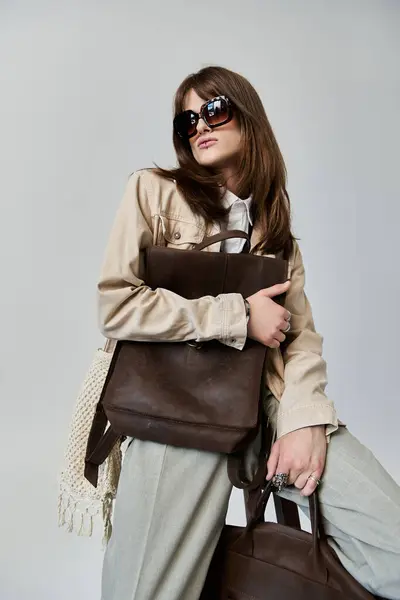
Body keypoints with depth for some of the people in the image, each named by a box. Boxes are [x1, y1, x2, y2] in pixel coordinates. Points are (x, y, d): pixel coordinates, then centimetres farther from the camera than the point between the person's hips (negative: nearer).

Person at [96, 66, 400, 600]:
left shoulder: (275, 225, 17)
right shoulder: (155, 191, 5)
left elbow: (302, 334, 9)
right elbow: (115, 306, -7)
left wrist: (305, 419, -10)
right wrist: (239, 315, -8)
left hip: (268, 399, 4)